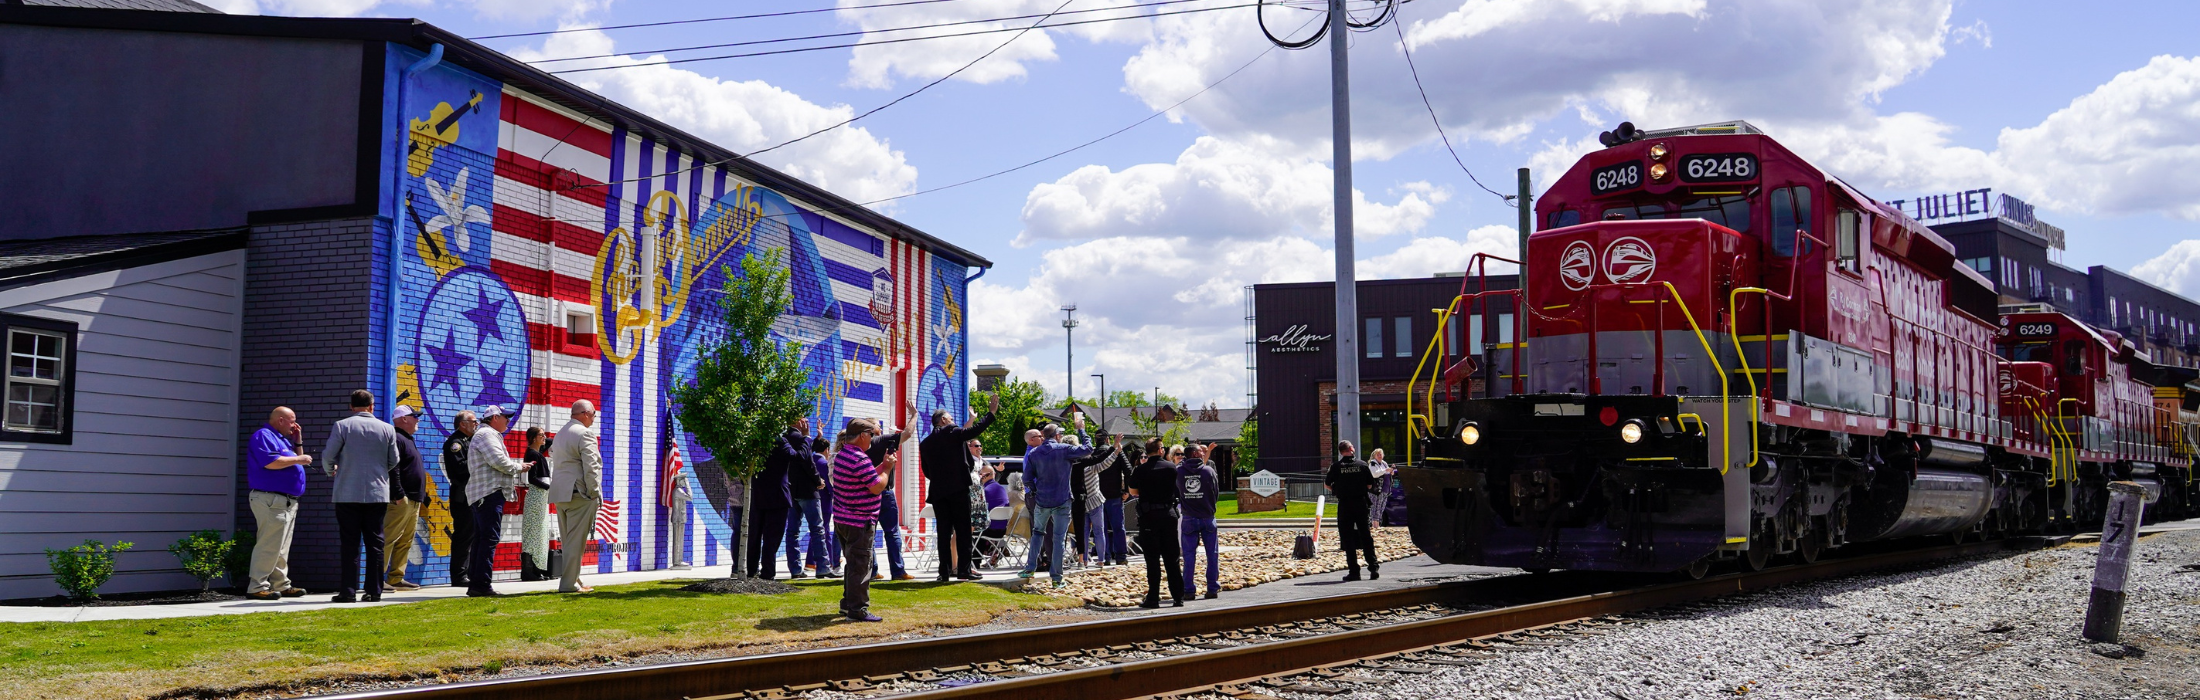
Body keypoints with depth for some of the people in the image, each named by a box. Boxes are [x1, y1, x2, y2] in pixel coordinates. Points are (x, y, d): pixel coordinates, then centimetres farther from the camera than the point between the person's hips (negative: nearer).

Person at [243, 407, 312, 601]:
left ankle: (281, 585, 17)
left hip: (288, 502, 10)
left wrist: (298, 443, 17)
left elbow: (293, 464, 26)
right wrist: (298, 459, -13)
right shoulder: (264, 436, -8)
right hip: (271, 500, -10)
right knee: (269, 545, -12)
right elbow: (270, 462, -22)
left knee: (281, 548, 12)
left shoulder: (283, 439, 22)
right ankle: (257, 587, -11)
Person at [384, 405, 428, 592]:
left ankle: (397, 578, 12)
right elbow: (392, 469, -19)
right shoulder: (396, 439, -9)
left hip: (413, 501, 11)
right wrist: (399, 495, -22)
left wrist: (422, 496, 22)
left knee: (405, 541, 10)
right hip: (401, 500, -11)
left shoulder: (408, 440, 23)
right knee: (389, 539, -11)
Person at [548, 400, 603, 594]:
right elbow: (591, 467, -15)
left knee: (567, 541, 12)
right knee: (576, 541, -6)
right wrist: (595, 494, -10)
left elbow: (555, 462, 20)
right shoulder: (585, 434, -9)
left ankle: (570, 580, 15)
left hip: (559, 495, 9)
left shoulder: (560, 434, 20)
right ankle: (569, 583, -7)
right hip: (579, 494, -9)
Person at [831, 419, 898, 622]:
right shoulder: (860, 460, -21)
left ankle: (848, 604, 27)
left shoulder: (842, 455, 11)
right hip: (859, 522, -10)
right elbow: (877, 487, -18)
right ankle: (858, 609, -1)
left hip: (841, 520, 10)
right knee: (861, 566, -3)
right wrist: (888, 467, -5)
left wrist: (884, 465, 11)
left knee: (854, 564, 21)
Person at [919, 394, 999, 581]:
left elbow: (926, 471, 14)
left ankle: (945, 571, 2)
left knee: (944, 532, 6)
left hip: (938, 492, 5)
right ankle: (964, 569, -4)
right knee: (963, 530, -1)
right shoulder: (952, 433, -2)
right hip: (958, 488, -5)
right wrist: (991, 413, -1)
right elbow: (975, 429, -8)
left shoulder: (925, 443, 13)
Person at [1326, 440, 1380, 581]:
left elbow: (1326, 485, 2)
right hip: (1361, 503, 2)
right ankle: (1374, 567, 8)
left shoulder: (1336, 466, -6)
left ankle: (1354, 571, 0)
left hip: (1344, 505, -2)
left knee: (1347, 538, 3)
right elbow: (1370, 485, 3)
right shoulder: (1362, 465, -2)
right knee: (1365, 536, 12)